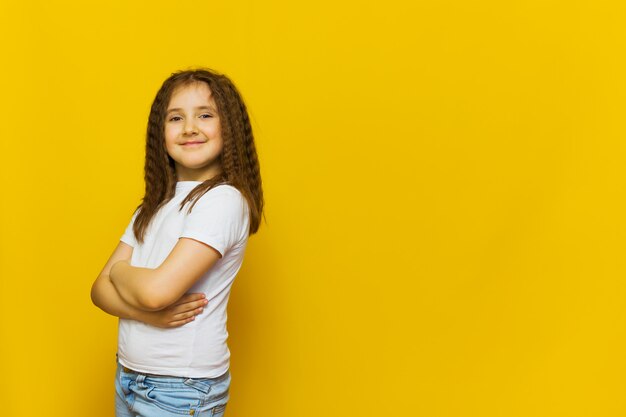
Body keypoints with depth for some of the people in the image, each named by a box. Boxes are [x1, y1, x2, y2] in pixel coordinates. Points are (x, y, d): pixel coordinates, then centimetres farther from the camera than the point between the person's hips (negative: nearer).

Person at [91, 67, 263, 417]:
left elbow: (158, 289, -25)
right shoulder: (154, 206, 8)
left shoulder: (224, 200, -16)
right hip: (128, 379, 7)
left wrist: (120, 271, -3)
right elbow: (101, 288, 3)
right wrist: (146, 313, -18)